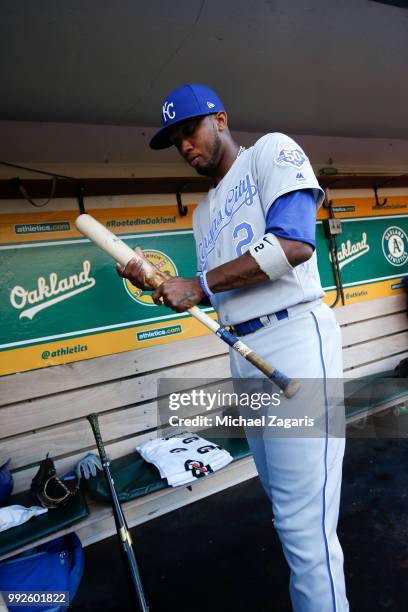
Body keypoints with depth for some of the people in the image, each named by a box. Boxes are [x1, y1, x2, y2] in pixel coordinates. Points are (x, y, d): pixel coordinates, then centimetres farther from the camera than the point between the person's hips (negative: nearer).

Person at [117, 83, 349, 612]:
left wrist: (198, 284, -13)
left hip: (294, 336, -7)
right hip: (244, 351, 8)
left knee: (304, 522, -6)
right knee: (282, 499, 17)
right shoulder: (204, 210, 22)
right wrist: (156, 285, 5)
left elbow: (295, 243, -16)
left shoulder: (271, 151, 2)